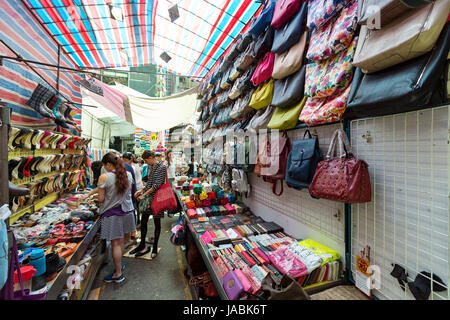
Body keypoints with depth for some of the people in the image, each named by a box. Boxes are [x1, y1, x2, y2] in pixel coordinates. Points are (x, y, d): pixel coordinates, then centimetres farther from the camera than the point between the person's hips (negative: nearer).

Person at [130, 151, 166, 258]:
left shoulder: (162, 167, -15)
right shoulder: (150, 166, 10)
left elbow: (157, 185, -20)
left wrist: (144, 194, -18)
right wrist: (141, 190, 7)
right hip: (147, 197, 7)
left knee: (157, 223, 6)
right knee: (143, 221, 12)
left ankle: (155, 247, 21)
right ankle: (142, 245, 28)